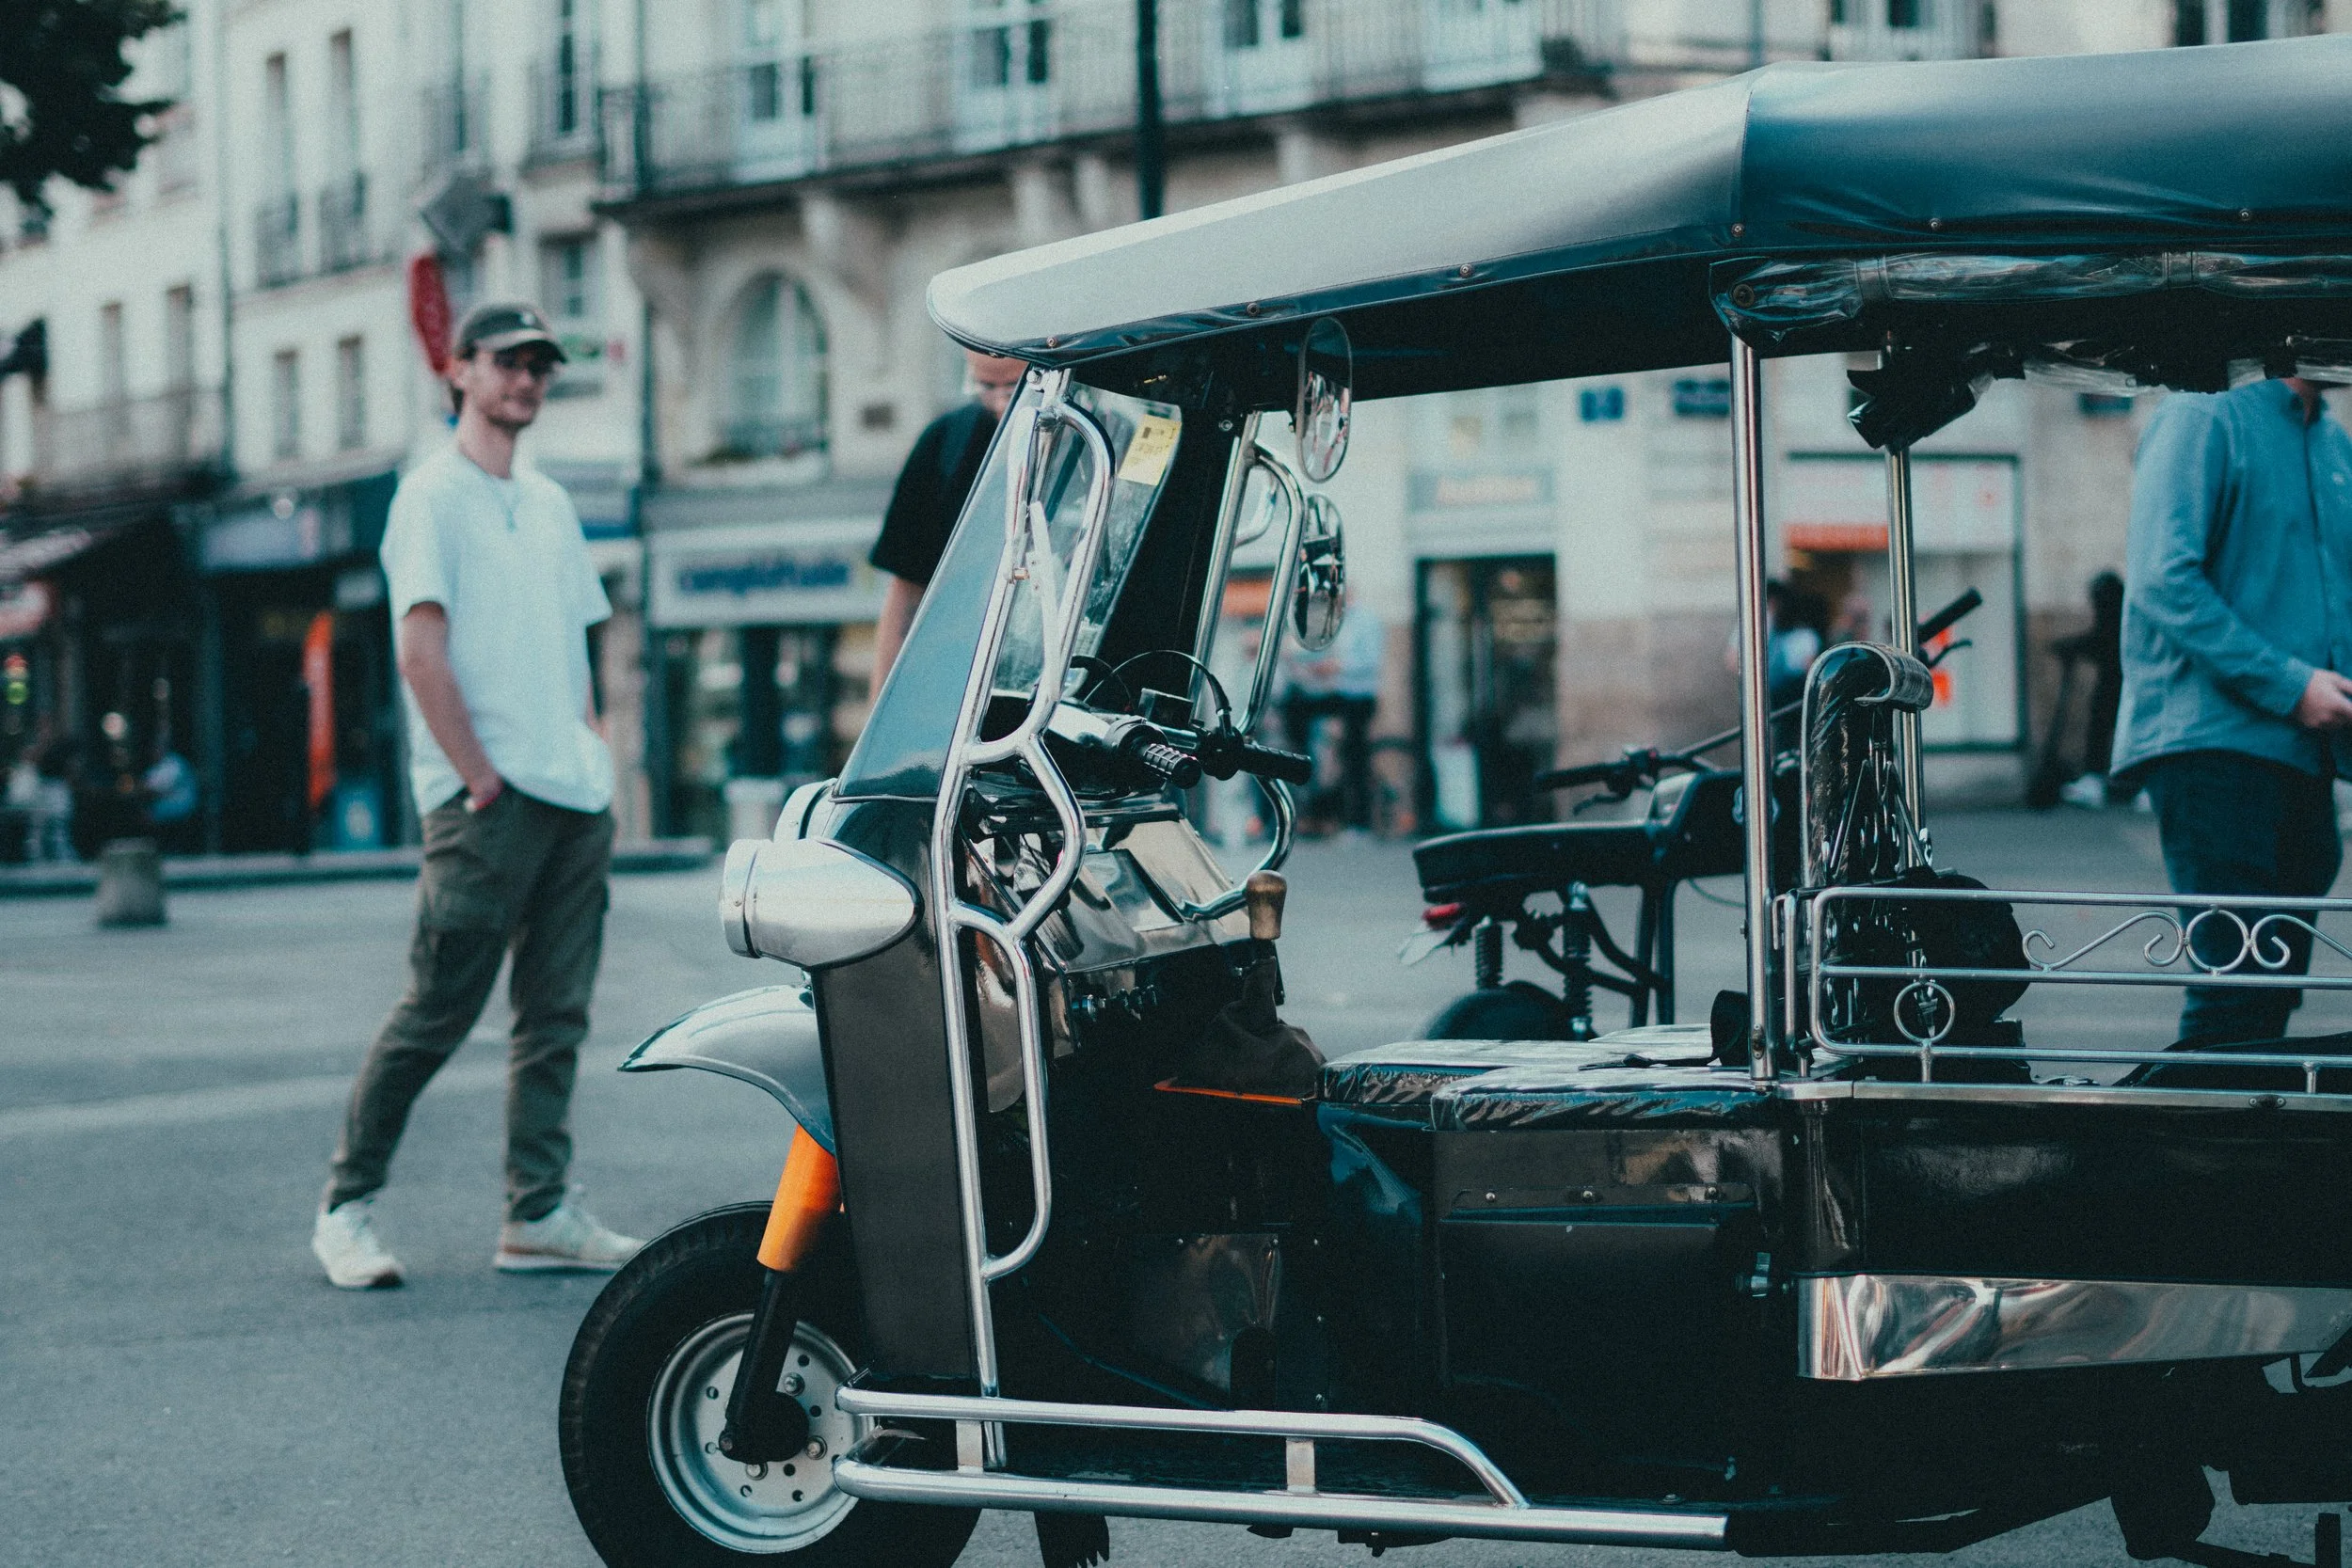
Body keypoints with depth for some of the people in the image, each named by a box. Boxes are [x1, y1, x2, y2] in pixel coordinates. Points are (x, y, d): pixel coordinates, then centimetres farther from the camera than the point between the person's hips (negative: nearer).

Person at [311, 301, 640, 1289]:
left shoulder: (549, 504, 20)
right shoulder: (433, 495, -4)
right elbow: (421, 652, -12)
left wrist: (595, 763, 10)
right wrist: (479, 777, -15)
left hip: (574, 800, 7)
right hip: (487, 802, -7)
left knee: (555, 1018, 6)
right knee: (437, 1011, -6)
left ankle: (538, 1215, 9)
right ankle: (346, 1207, 3)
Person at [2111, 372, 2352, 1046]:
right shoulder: (2204, 416, -6)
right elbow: (2164, 580, -16)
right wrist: (2287, 684, -18)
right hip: (2211, 740, -8)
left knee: (2274, 990, 8)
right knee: (2241, 976, -14)